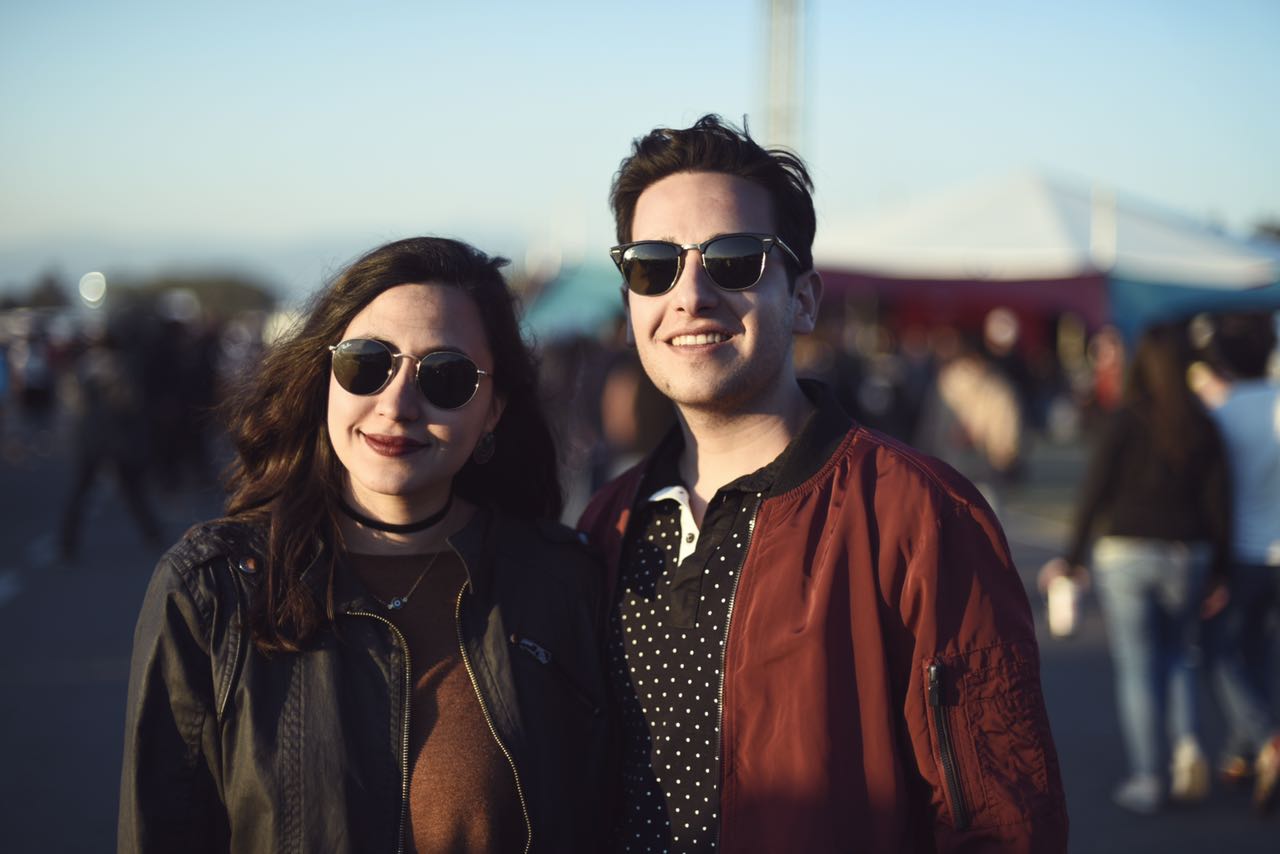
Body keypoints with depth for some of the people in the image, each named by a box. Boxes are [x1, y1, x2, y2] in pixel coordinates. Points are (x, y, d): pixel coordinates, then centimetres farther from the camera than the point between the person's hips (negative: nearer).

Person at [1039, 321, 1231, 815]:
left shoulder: (1125, 421, -8)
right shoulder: (1203, 427, 1)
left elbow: (1095, 491, -9)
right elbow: (1219, 502, 1)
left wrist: (1074, 557, -1)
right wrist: (1219, 572, 9)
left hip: (1127, 554, -3)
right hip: (1187, 555, 3)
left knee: (1137, 669, 3)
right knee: (1176, 659, 21)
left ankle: (1148, 782, 6)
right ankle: (1188, 746, -1)